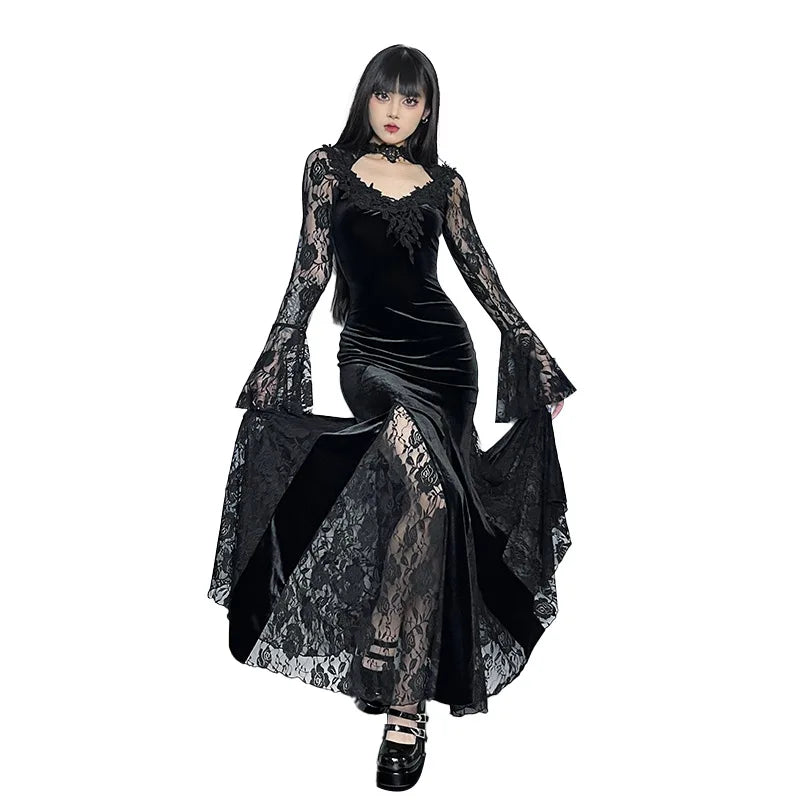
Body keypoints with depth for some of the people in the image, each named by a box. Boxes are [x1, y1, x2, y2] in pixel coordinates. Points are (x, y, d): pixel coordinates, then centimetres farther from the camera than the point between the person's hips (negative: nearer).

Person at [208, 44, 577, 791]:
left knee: (420, 508, -4)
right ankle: (406, 704, -19)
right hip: (369, 351, -3)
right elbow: (311, 268, 3)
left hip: (445, 352, 3)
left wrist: (538, 359, 13)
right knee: (426, 488, -29)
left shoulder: (444, 183, 11)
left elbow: (483, 277, 13)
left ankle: (402, 696, 6)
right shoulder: (329, 166, 7)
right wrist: (277, 357, -5)